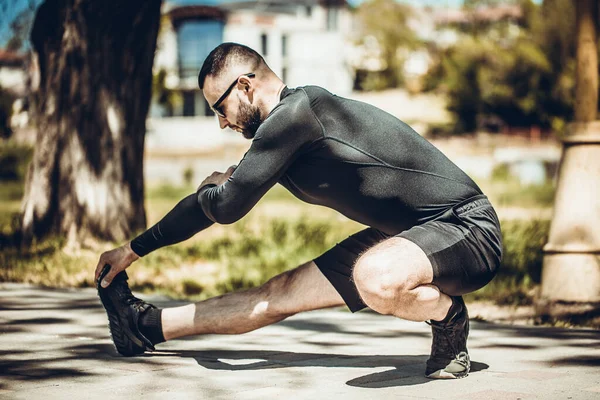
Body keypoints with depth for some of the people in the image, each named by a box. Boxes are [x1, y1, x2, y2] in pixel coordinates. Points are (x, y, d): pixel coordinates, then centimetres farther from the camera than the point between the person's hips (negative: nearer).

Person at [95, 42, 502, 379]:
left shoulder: (295, 112, -19)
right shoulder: (285, 136, 10)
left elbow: (226, 206, -17)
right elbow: (210, 206, 22)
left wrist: (210, 186, 7)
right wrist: (133, 250, 28)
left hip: (467, 228, -9)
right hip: (409, 234, 9)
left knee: (376, 278, -40)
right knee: (280, 293, 10)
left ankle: (450, 318, -9)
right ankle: (148, 324, 24)